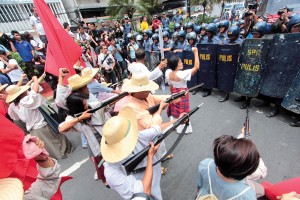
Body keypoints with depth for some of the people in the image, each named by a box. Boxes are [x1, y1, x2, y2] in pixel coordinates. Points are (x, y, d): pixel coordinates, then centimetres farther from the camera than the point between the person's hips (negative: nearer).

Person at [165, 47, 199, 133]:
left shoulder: (168, 72, -11)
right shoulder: (182, 74, -31)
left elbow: (170, 86, 2)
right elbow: (196, 67, -31)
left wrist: (173, 93, 16)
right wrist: (196, 53, -28)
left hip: (174, 93, 6)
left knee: (174, 110, 22)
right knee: (182, 112, 13)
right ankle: (182, 128, 32)